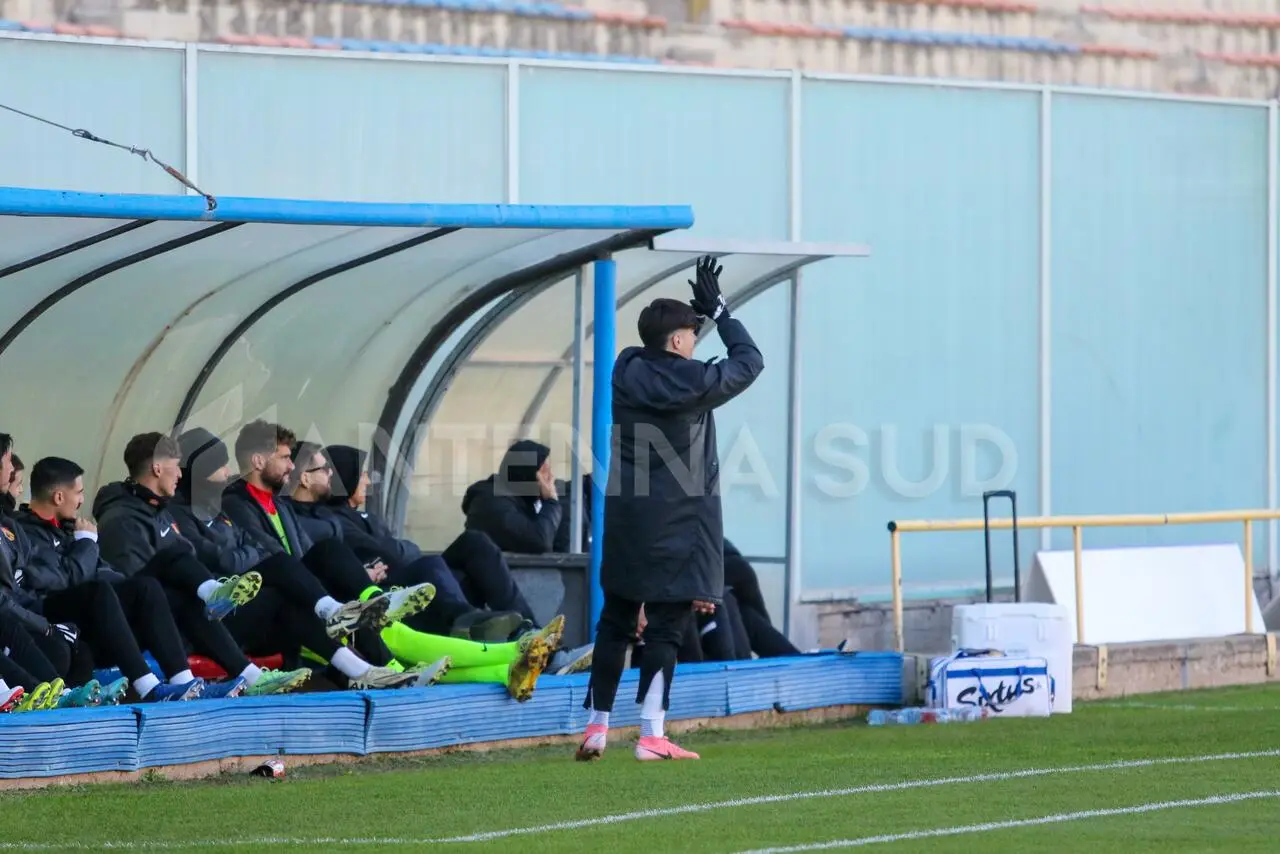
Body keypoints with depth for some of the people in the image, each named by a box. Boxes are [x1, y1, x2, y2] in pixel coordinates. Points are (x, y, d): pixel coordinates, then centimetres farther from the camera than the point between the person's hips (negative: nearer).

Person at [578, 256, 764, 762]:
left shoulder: (627, 369, 1)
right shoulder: (693, 381, -13)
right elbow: (749, 360, 2)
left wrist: (700, 308, 19)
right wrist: (717, 309, 11)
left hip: (625, 515, 6)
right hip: (678, 521, -5)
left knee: (615, 620, 12)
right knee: (666, 626, -3)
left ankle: (597, 728, 14)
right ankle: (651, 736, -6)